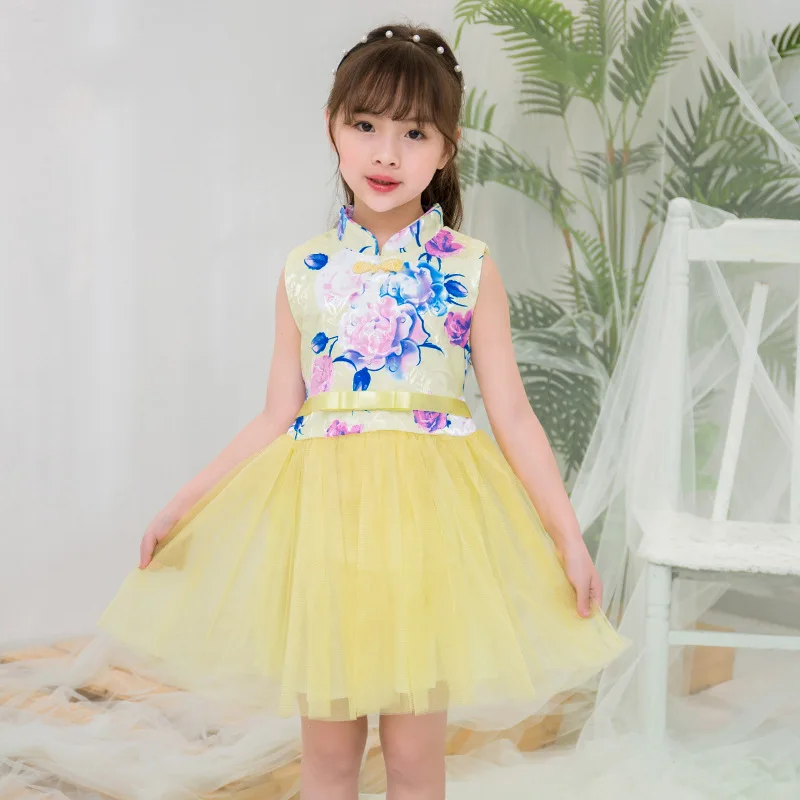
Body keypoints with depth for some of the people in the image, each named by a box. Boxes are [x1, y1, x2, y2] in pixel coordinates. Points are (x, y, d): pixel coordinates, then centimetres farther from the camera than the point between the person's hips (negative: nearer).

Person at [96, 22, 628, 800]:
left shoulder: (468, 269, -2)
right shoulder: (305, 271, 3)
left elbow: (513, 418, -1)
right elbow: (275, 420, 6)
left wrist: (569, 538, -4)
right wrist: (182, 507, 4)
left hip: (429, 512, -2)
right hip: (323, 515, 2)